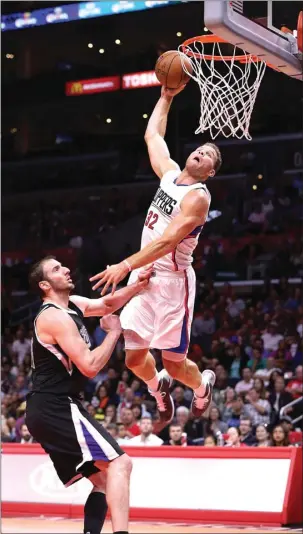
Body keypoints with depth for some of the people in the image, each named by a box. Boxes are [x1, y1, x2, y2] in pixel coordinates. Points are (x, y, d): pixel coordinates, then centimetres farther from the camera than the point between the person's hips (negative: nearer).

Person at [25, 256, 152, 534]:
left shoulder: (73, 304, 15)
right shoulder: (56, 317, -14)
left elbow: (107, 304, 27)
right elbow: (90, 367, -19)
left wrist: (139, 285, 10)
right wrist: (114, 332, -6)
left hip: (49, 410, 10)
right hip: (56, 409, -10)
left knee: (102, 478, 14)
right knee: (119, 463, -17)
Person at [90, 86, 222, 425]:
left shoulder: (198, 197, -15)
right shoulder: (170, 173, 8)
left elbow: (168, 241, -26)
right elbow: (152, 136, 25)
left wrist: (125, 266, -32)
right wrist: (166, 97, 22)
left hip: (172, 281, -7)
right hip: (144, 275, 7)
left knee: (174, 362, -1)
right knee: (134, 358, 5)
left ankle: (203, 385, 31)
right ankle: (158, 386, 36)